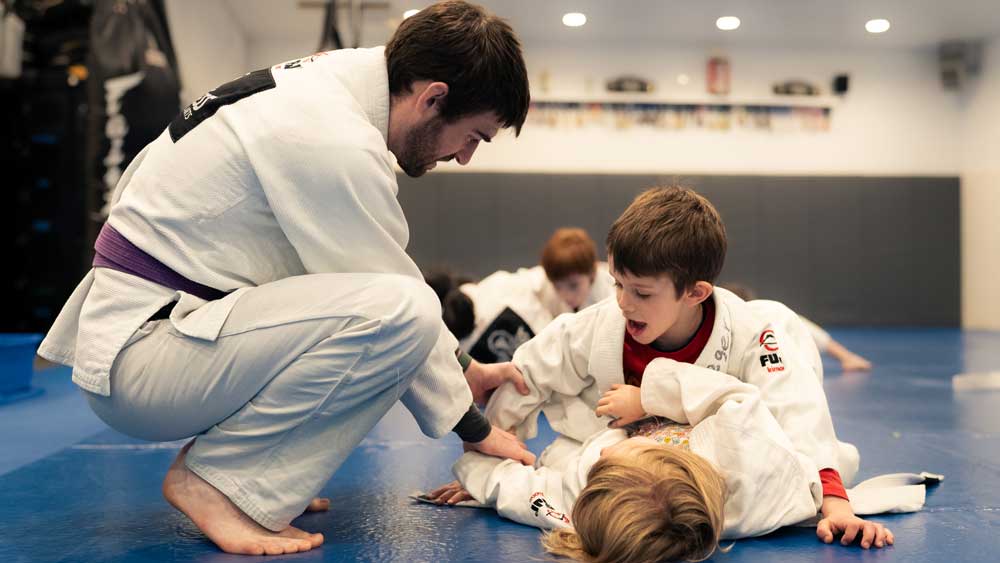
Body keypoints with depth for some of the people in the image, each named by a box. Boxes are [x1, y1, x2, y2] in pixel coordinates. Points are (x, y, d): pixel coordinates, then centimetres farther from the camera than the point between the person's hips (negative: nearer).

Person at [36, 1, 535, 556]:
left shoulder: (331, 80, 7)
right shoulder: (334, 144, -23)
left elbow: (383, 276, 15)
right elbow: (393, 307, -15)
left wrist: (461, 368, 14)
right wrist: (474, 428, -2)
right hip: (137, 361, -10)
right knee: (398, 312, -25)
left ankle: (258, 476, 8)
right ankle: (217, 477, -10)